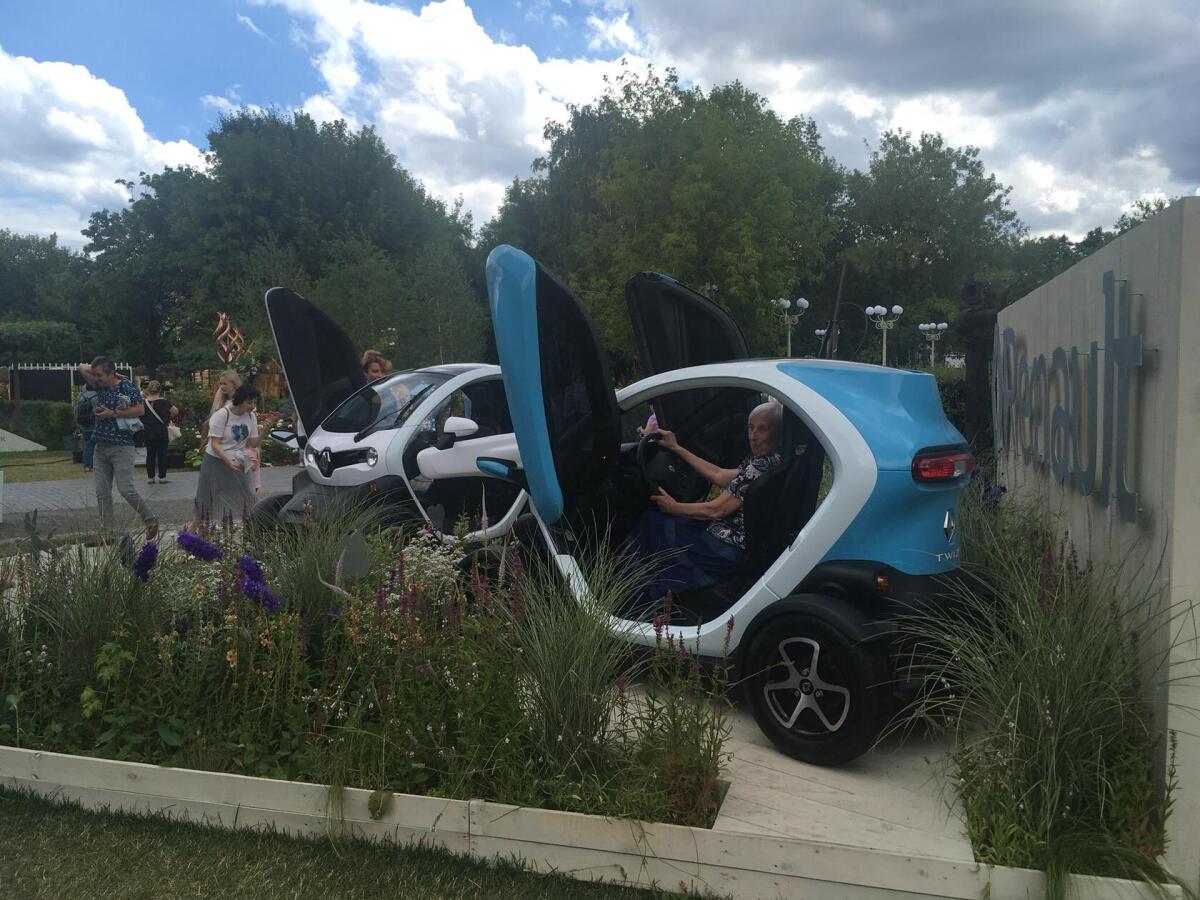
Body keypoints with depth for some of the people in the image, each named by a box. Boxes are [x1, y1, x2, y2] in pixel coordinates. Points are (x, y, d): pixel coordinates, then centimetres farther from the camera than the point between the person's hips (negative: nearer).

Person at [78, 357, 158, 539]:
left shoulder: (126, 386, -7)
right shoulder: (99, 386, 11)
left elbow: (140, 409, -14)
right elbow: (82, 368, 20)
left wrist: (113, 413, -16)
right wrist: (95, 369, 9)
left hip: (121, 446, -7)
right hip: (100, 447, 7)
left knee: (126, 489, -12)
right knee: (102, 493, 4)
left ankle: (151, 521, 4)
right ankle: (106, 531, 8)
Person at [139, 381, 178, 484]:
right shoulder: (164, 402, -11)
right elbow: (176, 412, -5)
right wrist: (169, 418, 13)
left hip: (147, 432, 2)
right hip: (161, 433, -2)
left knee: (150, 454, 11)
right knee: (162, 454, 5)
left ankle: (150, 477, 14)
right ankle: (162, 477, 8)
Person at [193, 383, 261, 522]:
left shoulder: (251, 416, -4)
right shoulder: (221, 415, -20)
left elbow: (252, 443, 0)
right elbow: (215, 444, -19)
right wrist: (229, 462, -30)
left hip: (238, 462, 4)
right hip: (216, 461, -4)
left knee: (241, 498, 0)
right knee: (211, 497, 8)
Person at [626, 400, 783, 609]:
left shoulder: (762, 465, -22)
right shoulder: (764, 461, 8)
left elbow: (715, 510, -20)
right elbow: (718, 475, 15)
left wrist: (674, 507, -4)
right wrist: (676, 448, 18)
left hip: (729, 549, -10)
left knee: (651, 523, 3)